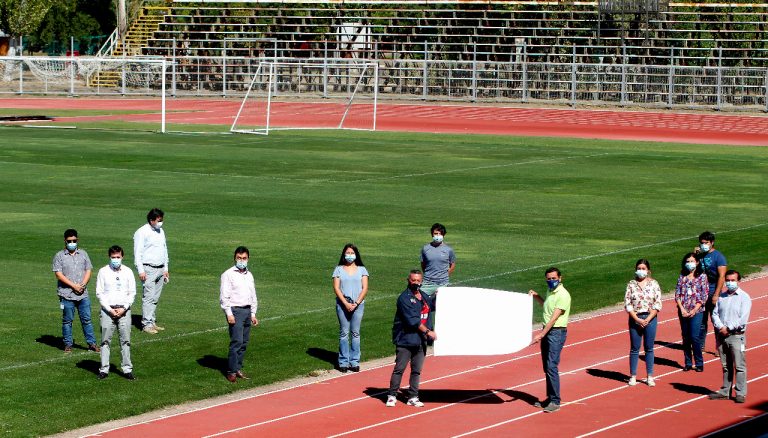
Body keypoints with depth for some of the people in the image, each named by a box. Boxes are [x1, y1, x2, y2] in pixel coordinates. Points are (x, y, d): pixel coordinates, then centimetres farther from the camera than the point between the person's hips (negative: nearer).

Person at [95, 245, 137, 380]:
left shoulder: (128, 272, 6)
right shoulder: (103, 272, 2)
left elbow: (132, 293, 6)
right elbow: (99, 293, 1)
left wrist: (124, 308, -7)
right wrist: (110, 309, -8)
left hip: (124, 311, 1)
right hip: (107, 310, -1)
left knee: (125, 341, 1)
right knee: (105, 341, 0)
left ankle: (127, 369, 6)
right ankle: (104, 369, 5)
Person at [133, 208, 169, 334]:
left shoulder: (161, 231, 16)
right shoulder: (142, 232, -8)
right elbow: (138, 253, -11)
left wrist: (165, 269, 20)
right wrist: (141, 271, -16)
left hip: (160, 269, 7)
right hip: (148, 269, -7)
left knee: (155, 298, 8)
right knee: (148, 297, -10)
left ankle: (152, 322, 13)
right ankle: (146, 324, -9)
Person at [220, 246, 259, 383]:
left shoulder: (249, 275, 16)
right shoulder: (228, 274, -4)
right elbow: (224, 296, -8)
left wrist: (253, 314, 17)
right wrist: (229, 314, -14)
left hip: (247, 311, 7)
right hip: (235, 311, -7)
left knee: (244, 342, 6)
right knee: (237, 341, -13)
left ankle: (238, 368, 14)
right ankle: (231, 371, -10)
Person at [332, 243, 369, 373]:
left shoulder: (362, 270, 9)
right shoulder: (339, 269, 7)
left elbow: (365, 288, 3)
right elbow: (336, 288, 0)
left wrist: (356, 303, -9)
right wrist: (346, 303, -10)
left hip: (358, 305, 0)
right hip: (342, 305, 0)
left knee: (355, 333, 1)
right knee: (344, 333, 0)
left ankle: (355, 362, 4)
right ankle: (343, 362, 4)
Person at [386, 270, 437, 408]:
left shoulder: (424, 297, 13)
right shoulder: (404, 298, -11)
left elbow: (431, 305, 37)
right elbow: (412, 320, -18)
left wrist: (438, 296, 18)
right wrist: (427, 331, -18)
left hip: (420, 341, 7)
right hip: (405, 339, -7)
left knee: (417, 370, 9)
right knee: (399, 369, -4)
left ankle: (413, 397, 15)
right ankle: (392, 396, 4)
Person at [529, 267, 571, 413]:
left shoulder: (563, 295, -15)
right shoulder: (550, 292, 13)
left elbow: (554, 318, -21)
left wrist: (541, 335, -25)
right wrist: (536, 296, 22)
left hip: (557, 332, -9)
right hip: (547, 331, 9)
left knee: (551, 367, -14)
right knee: (546, 367, 11)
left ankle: (555, 402, -13)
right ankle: (550, 398, 19)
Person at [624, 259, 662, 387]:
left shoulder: (653, 284, 0)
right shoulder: (631, 284, 1)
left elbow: (658, 304, -3)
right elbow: (627, 304, -2)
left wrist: (648, 319, -12)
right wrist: (637, 319, -11)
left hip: (650, 319, 0)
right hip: (635, 319, 0)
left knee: (649, 348, 6)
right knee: (634, 349, 5)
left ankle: (650, 377, 12)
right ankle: (633, 376, 11)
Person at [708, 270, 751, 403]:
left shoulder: (744, 297, -2)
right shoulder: (721, 297, 13)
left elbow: (743, 319, -11)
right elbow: (715, 314, 6)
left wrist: (729, 329, -13)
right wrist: (721, 327, -11)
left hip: (736, 336, -5)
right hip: (721, 336, 5)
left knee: (739, 366, -6)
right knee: (726, 366, 12)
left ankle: (740, 393, -3)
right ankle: (725, 391, 18)